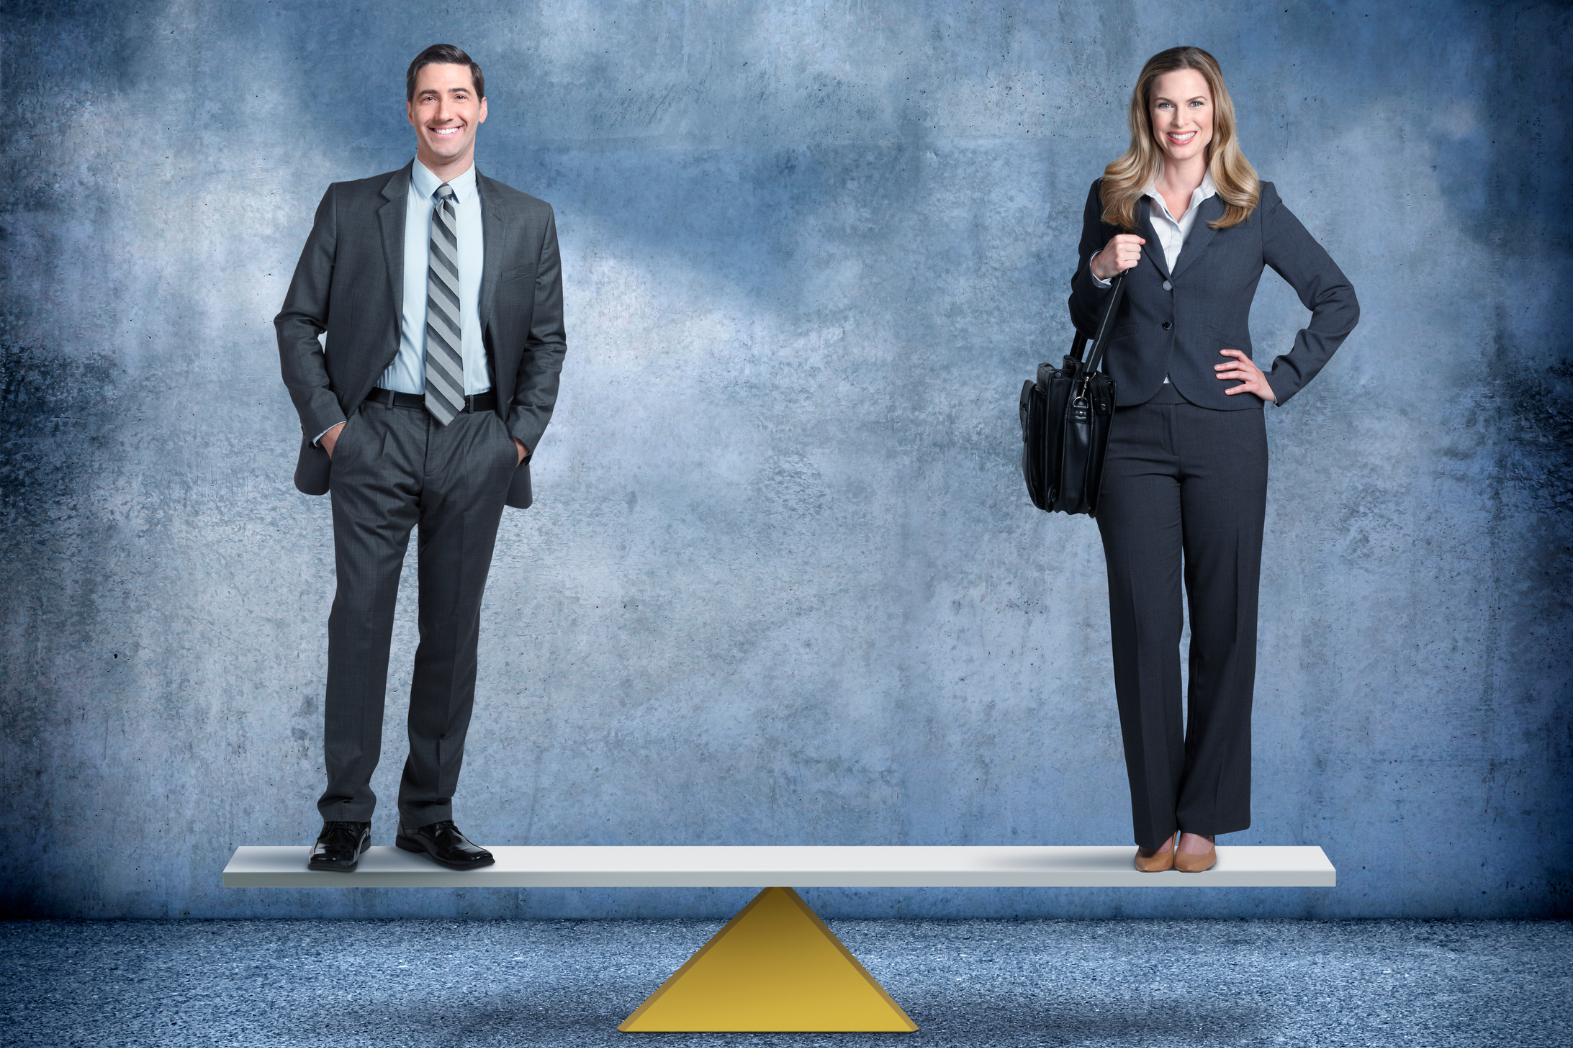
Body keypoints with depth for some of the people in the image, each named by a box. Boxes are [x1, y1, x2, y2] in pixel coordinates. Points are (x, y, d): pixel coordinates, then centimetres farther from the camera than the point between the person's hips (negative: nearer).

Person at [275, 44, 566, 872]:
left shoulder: (527, 221, 9)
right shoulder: (350, 209, 5)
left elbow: (547, 340, 13)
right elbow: (297, 322, 6)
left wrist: (523, 433, 1)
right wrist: (327, 421, -4)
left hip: (476, 445, 2)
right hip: (377, 435, -1)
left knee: (454, 629, 5)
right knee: (360, 619, -4)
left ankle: (429, 813, 15)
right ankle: (346, 816, 4)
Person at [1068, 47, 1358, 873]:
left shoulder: (1253, 208, 4)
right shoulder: (1111, 201, 7)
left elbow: (1338, 300, 10)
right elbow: (1085, 320, 13)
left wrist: (1282, 379, 1)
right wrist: (1100, 269, -7)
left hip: (1223, 435, -1)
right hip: (1135, 437, 1)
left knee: (1224, 624, 3)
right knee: (1143, 626, -1)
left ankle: (1204, 816, 13)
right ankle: (1154, 821, 9)